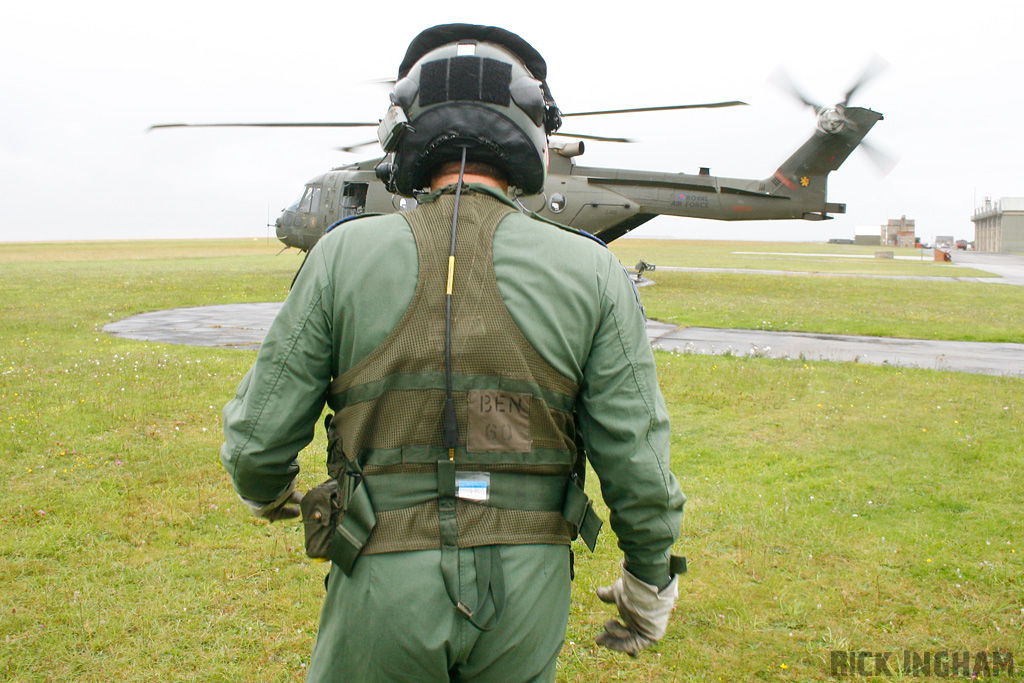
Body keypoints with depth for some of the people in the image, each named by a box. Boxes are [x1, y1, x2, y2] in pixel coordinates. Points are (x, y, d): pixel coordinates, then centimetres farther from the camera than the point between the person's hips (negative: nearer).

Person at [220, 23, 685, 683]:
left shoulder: (345, 255, -7)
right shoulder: (591, 272, -6)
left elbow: (258, 437, -3)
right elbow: (637, 460, -6)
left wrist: (267, 492, 20)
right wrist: (651, 578, 11)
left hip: (385, 580, -1)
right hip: (525, 592, 1)